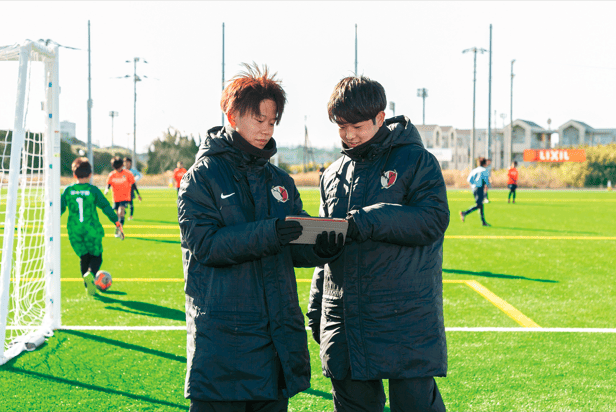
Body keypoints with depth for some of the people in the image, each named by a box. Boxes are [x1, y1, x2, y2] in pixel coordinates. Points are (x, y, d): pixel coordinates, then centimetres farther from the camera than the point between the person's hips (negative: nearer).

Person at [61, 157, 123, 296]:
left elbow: (59, 208, 6)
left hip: (74, 231, 3)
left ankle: (89, 287, 7)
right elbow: (106, 207, -6)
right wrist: (117, 223, -1)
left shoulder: (68, 191, 2)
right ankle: (90, 274, -20)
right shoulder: (93, 190, -5)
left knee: (83, 257, 15)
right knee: (96, 256, 11)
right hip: (92, 230, -2)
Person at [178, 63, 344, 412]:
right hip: (222, 334, -5)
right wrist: (266, 234, -26)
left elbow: (297, 249, 10)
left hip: (278, 329, 5)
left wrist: (323, 247, -13)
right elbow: (205, 244, -14)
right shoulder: (202, 176, -1)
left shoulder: (281, 181, 16)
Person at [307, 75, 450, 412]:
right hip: (344, 320, 5)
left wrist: (369, 221, -23)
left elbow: (433, 220, -13)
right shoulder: (333, 175, 16)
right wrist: (316, 308, 14)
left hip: (406, 320, -5)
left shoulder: (416, 160, 0)